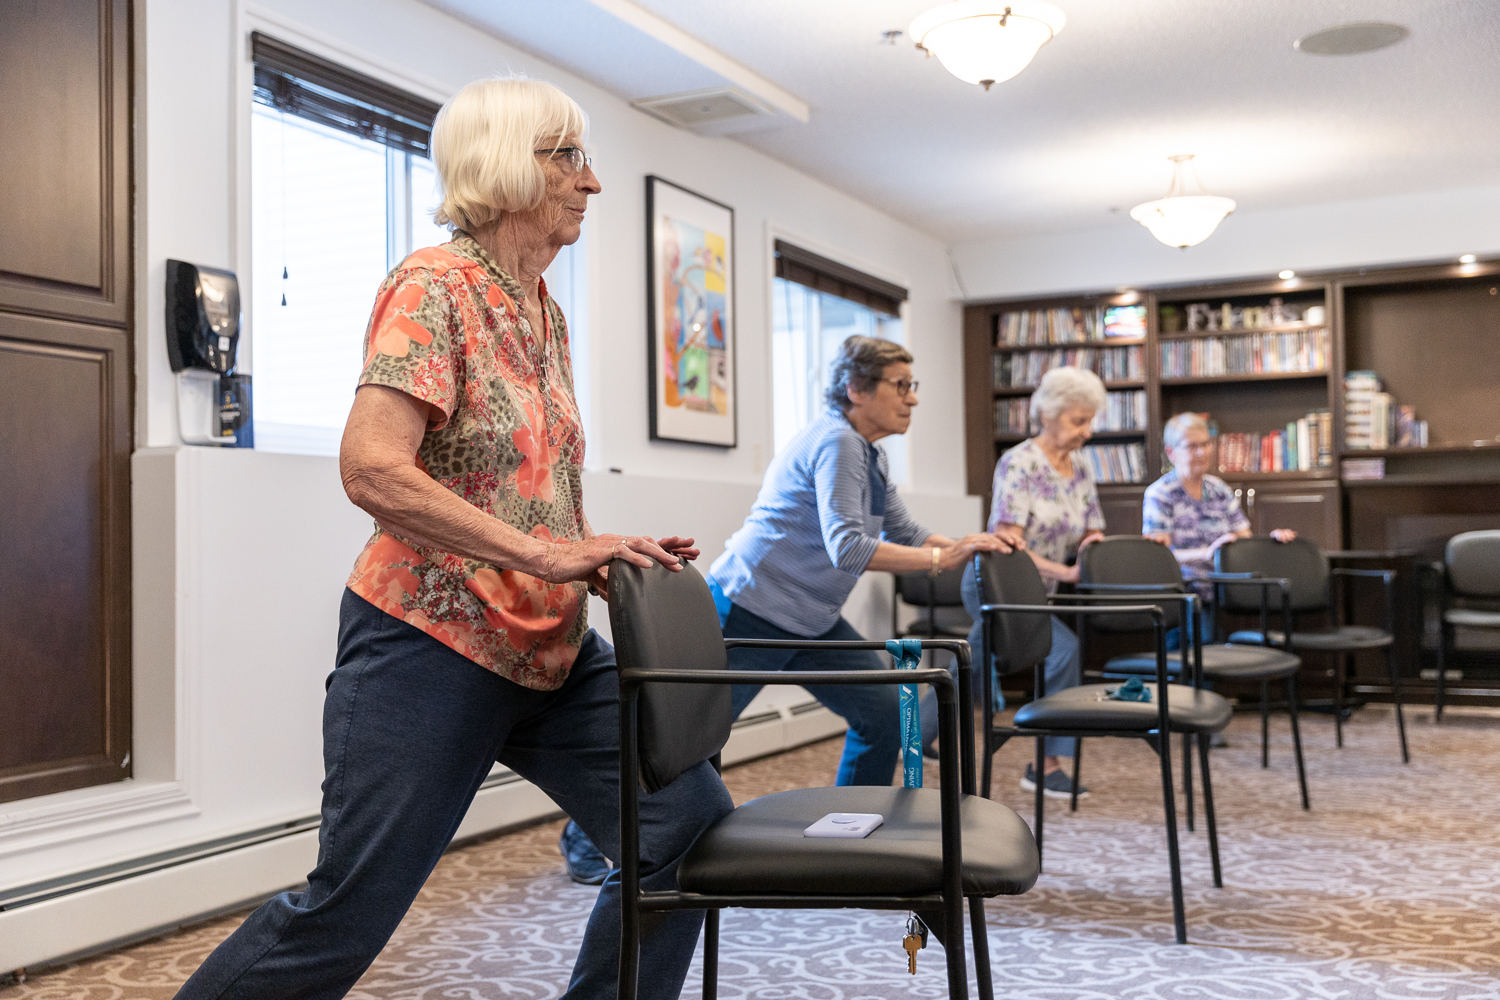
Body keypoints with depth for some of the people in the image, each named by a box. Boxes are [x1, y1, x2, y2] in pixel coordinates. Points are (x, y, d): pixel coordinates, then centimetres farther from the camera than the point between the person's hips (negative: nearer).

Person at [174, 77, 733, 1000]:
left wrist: (600, 559, 3)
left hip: (552, 646, 8)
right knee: (345, 919, 0)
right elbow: (372, 471, -23)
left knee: (688, 820, -4)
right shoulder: (434, 286, -11)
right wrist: (548, 554, -25)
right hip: (432, 642, -7)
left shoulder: (547, 314, 14)